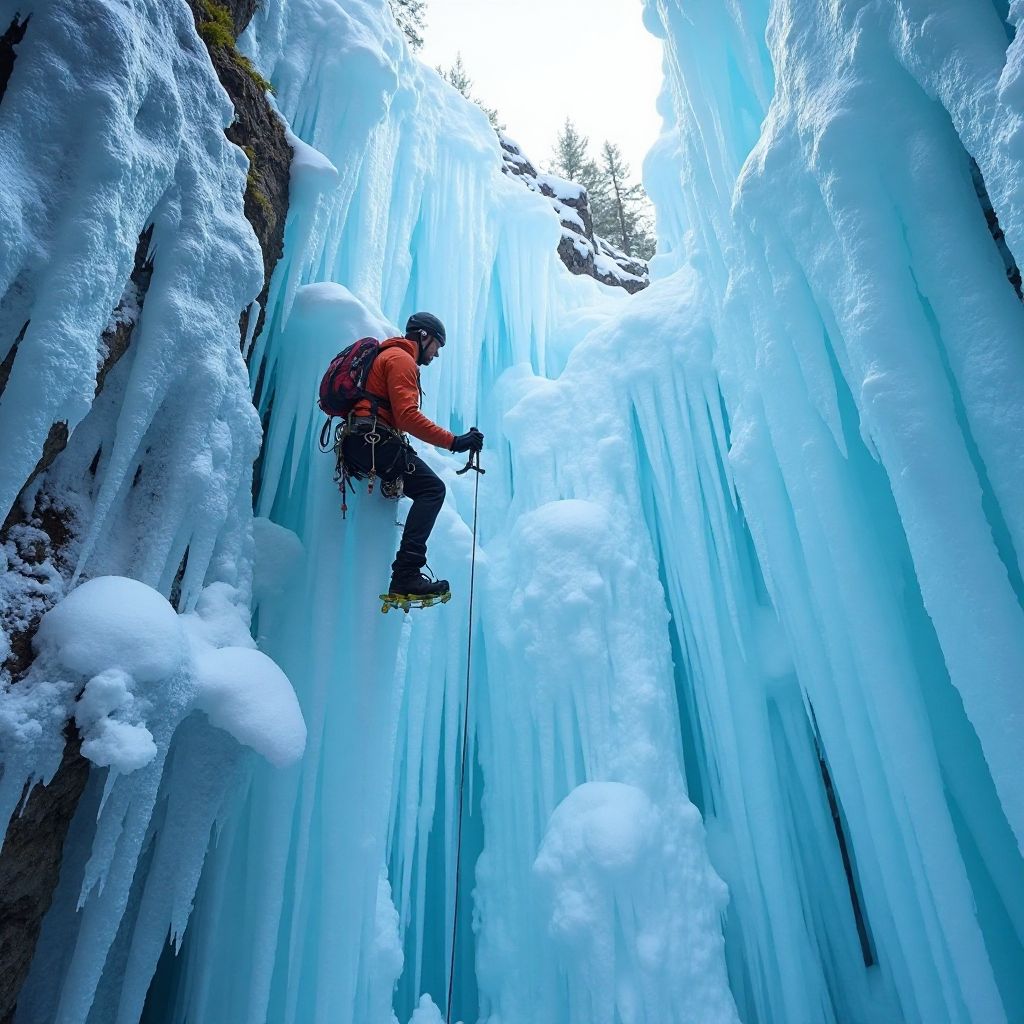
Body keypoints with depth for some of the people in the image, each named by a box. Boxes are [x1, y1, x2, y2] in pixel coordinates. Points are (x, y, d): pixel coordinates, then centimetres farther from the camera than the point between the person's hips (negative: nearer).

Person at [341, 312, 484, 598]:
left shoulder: (387, 355, 30)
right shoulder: (401, 359, -3)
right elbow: (407, 416, -17)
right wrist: (454, 441, -19)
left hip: (356, 444, 11)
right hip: (374, 441, -11)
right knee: (432, 488, -15)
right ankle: (406, 574, -27)